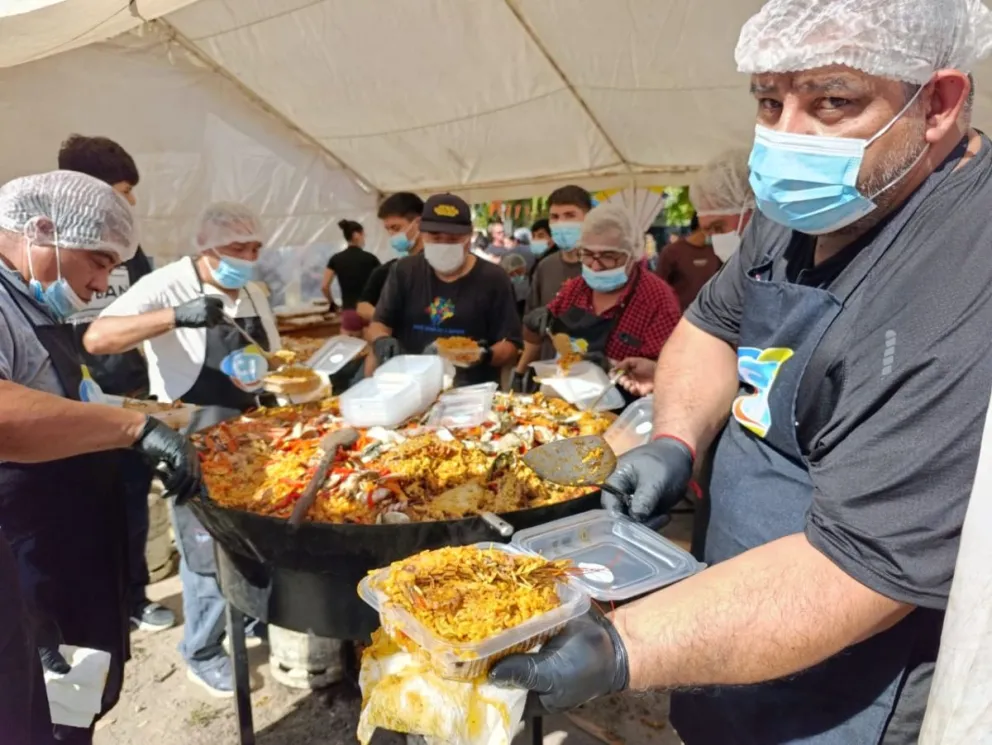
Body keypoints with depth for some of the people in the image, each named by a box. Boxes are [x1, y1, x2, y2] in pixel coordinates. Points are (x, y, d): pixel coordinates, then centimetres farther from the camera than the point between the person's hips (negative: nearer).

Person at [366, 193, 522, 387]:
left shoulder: (493, 278, 2)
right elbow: (378, 324, 13)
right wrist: (382, 341, -10)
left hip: (472, 391, -2)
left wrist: (485, 355, -20)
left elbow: (510, 346, 1)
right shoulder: (404, 271, 10)